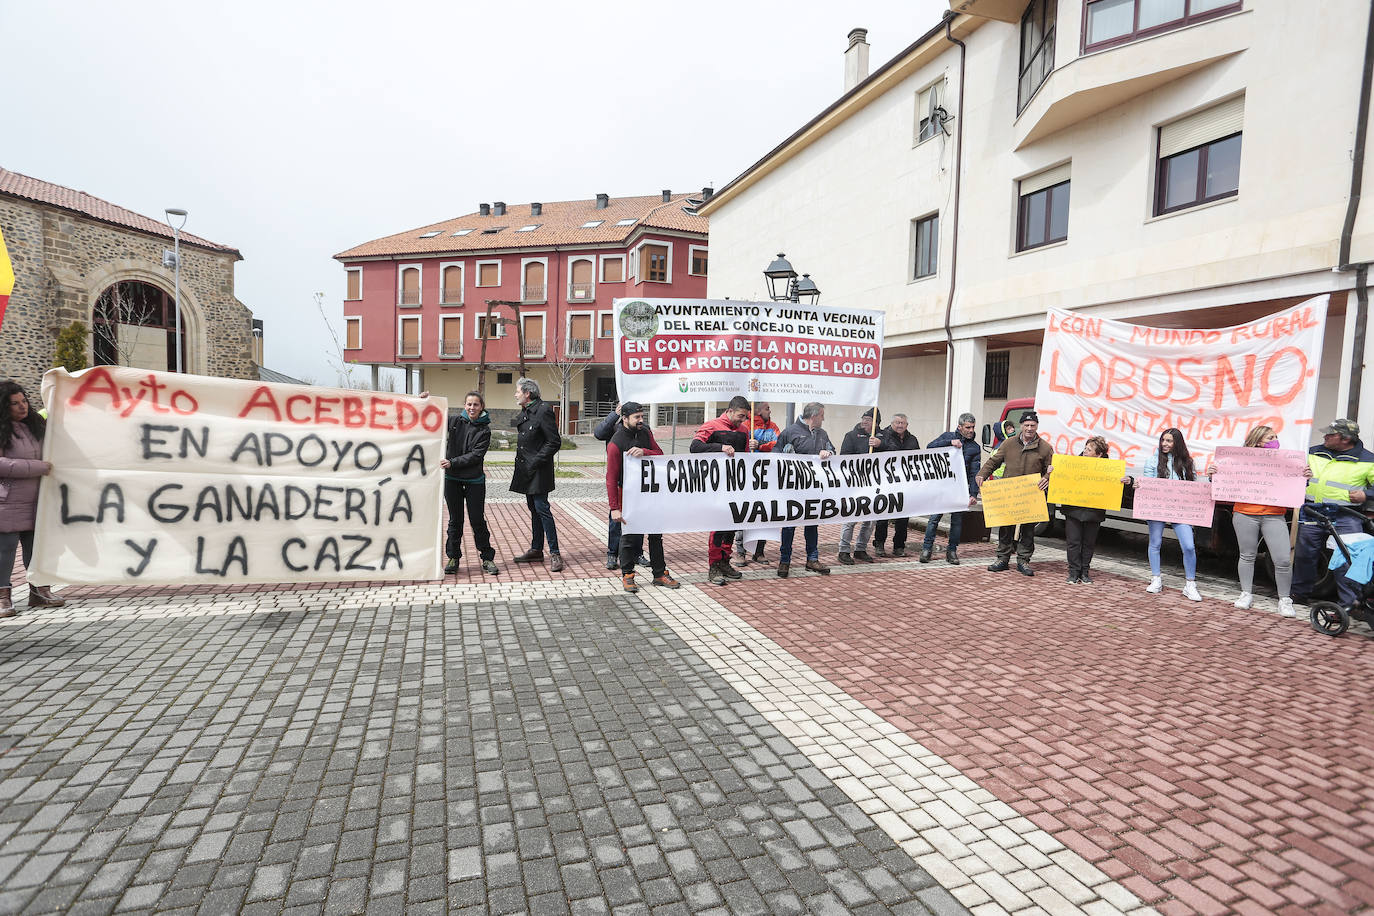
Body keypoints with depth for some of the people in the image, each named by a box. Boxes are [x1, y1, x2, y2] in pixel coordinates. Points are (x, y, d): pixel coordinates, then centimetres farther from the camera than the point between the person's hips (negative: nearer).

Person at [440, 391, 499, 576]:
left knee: (478, 520, 1)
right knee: (455, 520, 10)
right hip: (452, 479, 2)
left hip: (474, 480, -2)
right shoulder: (455, 421, 3)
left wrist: (452, 462, -20)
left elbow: (475, 455, -12)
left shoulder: (484, 430, -3)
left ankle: (487, 558, 11)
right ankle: (453, 558, 19)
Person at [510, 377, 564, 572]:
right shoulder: (523, 413, 15)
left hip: (538, 471, -9)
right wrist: (520, 463, 11)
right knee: (534, 510, 14)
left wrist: (535, 462, -17)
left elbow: (554, 442, -16)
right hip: (526, 471, 9)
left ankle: (555, 554, -5)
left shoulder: (543, 411, -13)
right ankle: (536, 550, 22)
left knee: (542, 509, -10)